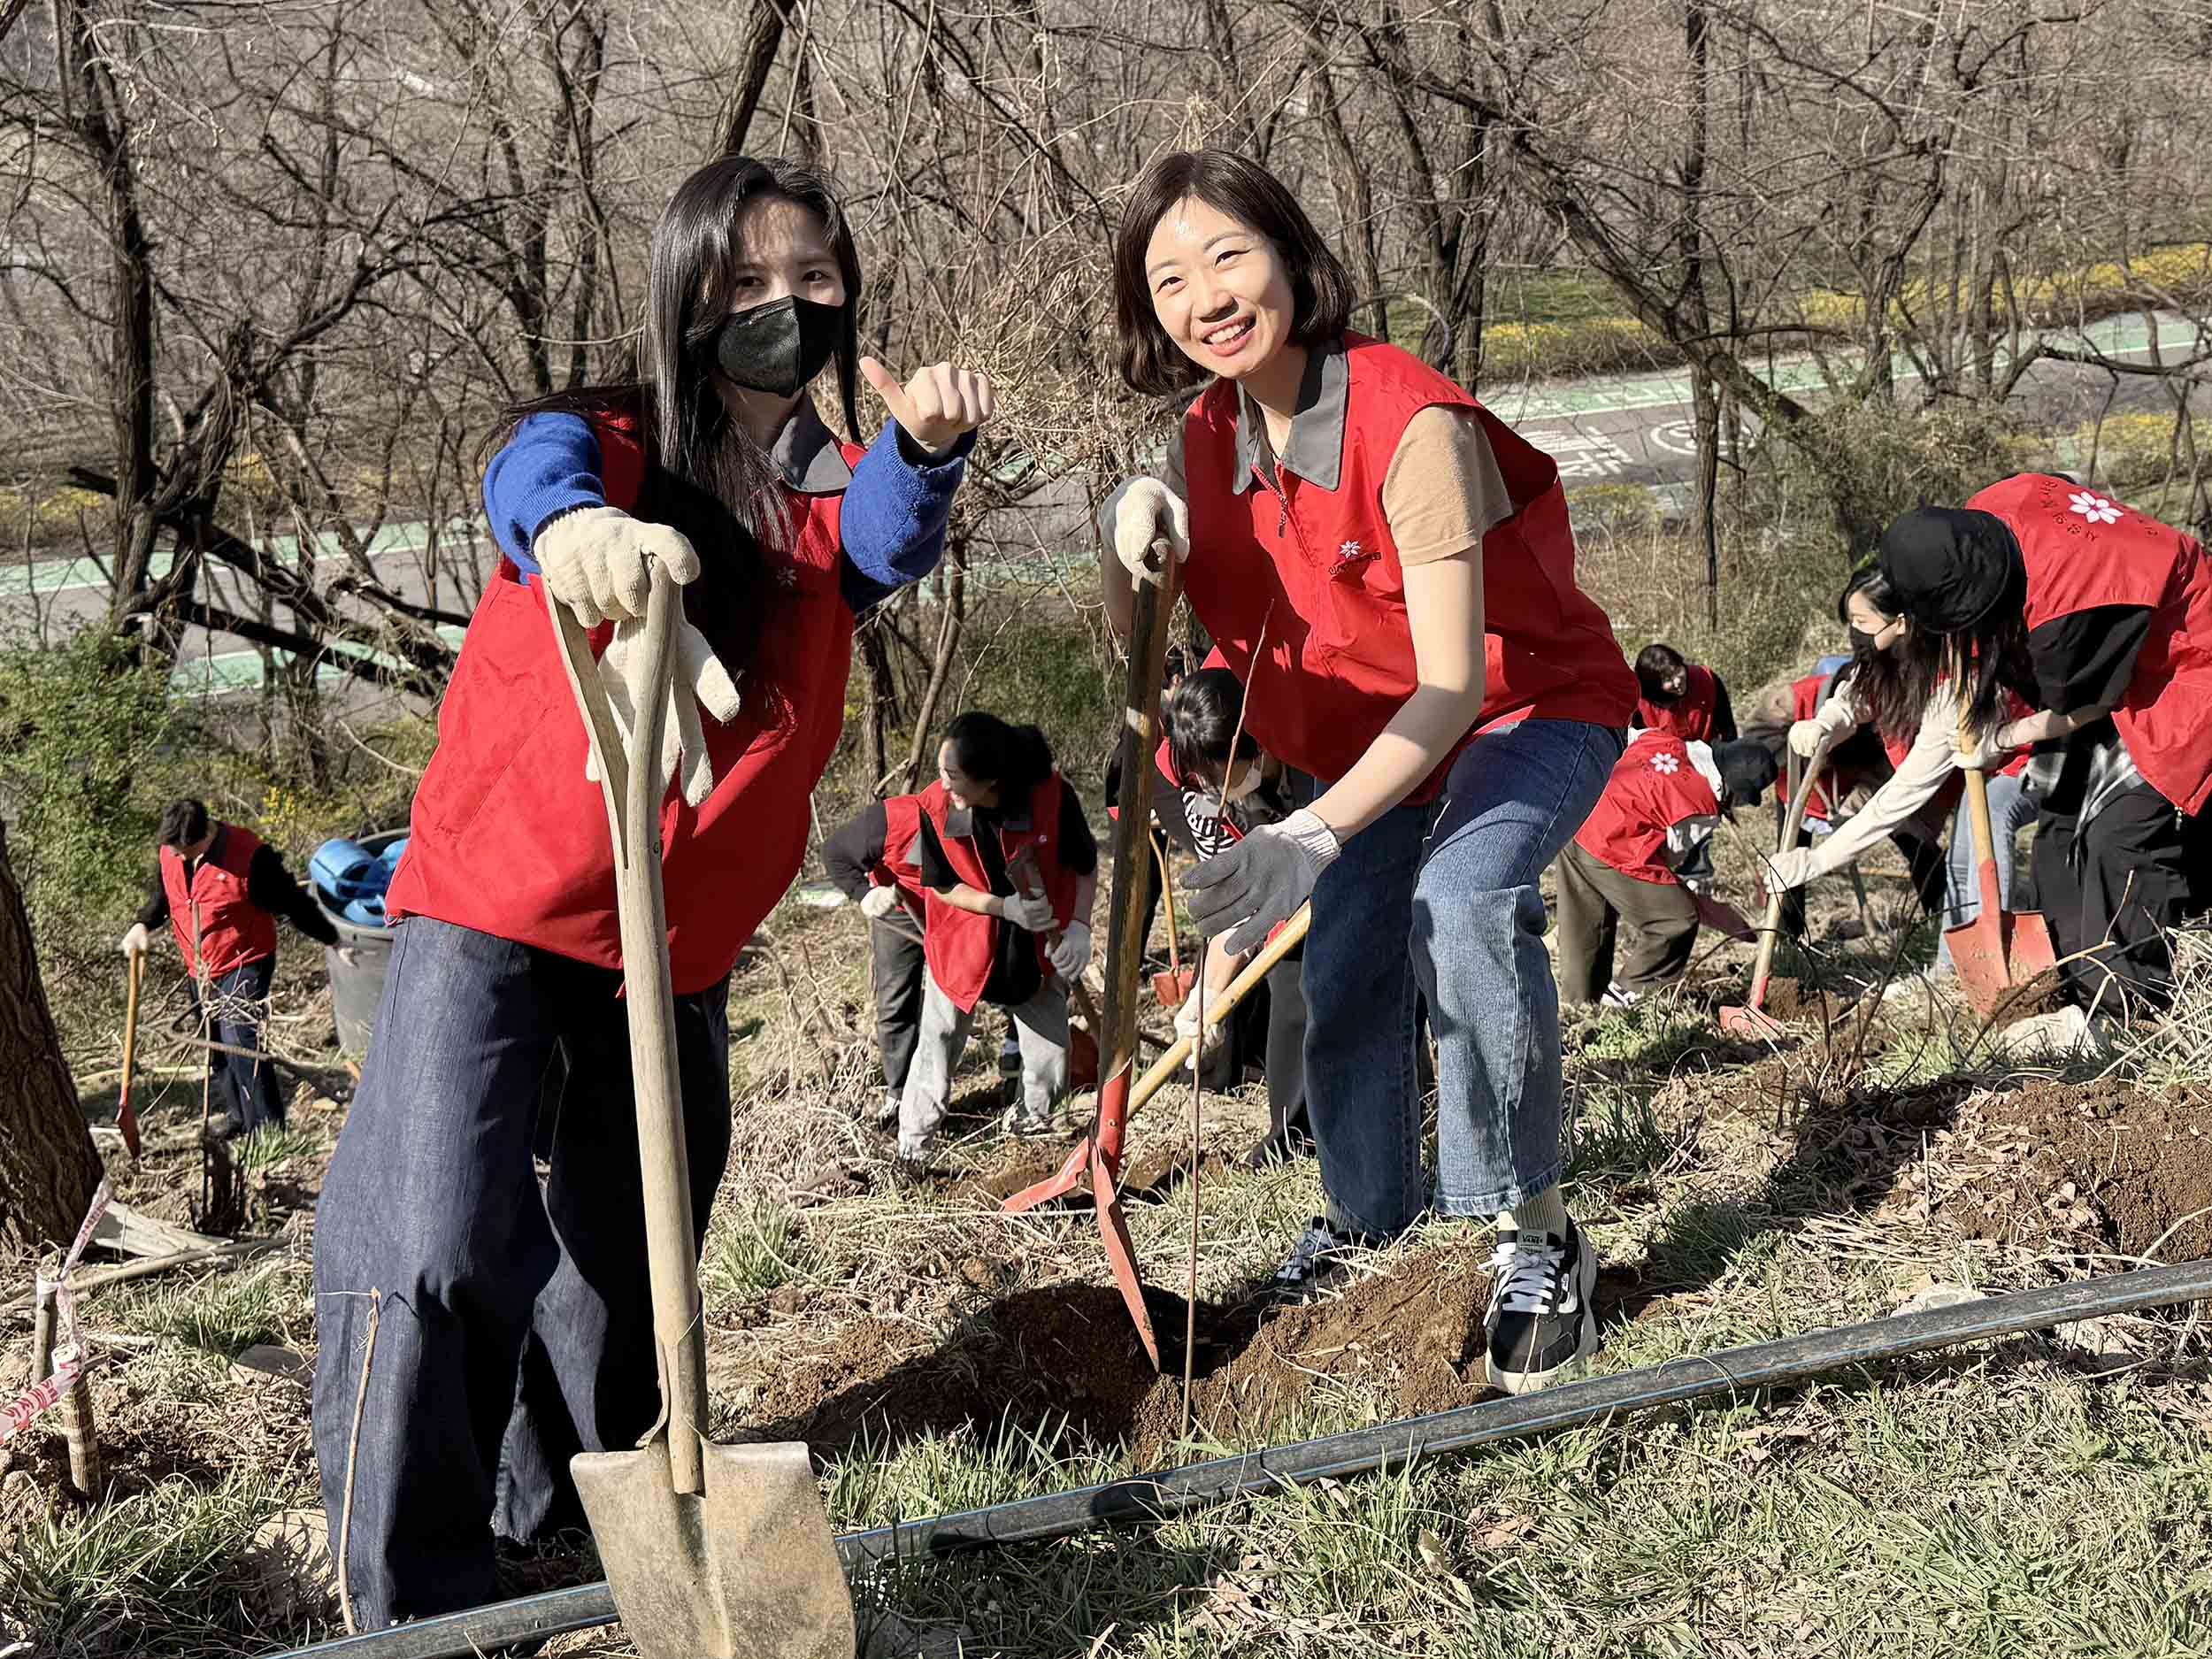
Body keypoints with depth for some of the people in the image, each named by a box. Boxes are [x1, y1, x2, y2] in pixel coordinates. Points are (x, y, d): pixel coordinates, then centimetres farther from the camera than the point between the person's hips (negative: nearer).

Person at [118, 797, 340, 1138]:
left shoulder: (249, 855, -20)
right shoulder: (168, 855, -2)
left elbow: (291, 902, -11)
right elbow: (161, 896, 17)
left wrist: (332, 941, -6)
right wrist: (142, 925, -4)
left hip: (244, 964, -7)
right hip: (200, 968, 7)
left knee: (240, 1039, -17)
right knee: (216, 1043, 15)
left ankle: (267, 1126, -13)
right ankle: (238, 1113, 32)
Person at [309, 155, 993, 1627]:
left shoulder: (831, 500, 4)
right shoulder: (611, 444, -9)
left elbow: (891, 541, -20)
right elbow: (532, 473, -32)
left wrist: (928, 446, -44)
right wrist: (574, 524, -58)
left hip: (686, 942, 5)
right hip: (494, 913, -5)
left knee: (632, 1259, 17)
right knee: (439, 1254, -17)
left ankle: (567, 1513, 39)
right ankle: (415, 1606, -7)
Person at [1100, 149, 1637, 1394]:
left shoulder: (1414, 424, -31)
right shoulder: (1216, 434, -9)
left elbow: (1453, 684, -35)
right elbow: (1140, 641, 0)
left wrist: (1317, 835, -48)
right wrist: (1135, 520, -22)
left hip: (1531, 702, -7)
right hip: (1376, 734, 7)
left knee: (1465, 893, -34)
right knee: (1343, 974, 2)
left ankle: (1532, 1242, -21)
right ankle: (1370, 1232, 30)